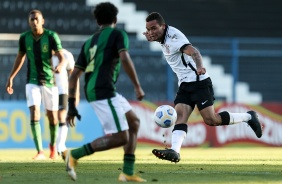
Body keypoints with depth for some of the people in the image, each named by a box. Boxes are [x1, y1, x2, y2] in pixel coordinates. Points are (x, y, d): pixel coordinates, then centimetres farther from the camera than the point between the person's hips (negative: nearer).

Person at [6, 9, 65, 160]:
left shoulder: (51, 36, -11)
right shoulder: (24, 38, -3)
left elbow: (61, 57, -17)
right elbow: (20, 57, 13)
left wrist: (60, 66, -41)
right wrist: (11, 78, 12)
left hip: (49, 81, -1)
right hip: (32, 82, 1)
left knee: (52, 116, 7)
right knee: (34, 113, -17)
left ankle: (53, 144, 36)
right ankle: (40, 151, -18)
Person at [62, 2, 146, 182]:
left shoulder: (89, 42, 22)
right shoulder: (118, 34, 3)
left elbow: (74, 75, 17)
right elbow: (125, 59, -17)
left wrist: (72, 106, 18)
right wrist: (138, 86, -14)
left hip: (93, 91, 8)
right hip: (104, 92, -8)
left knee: (133, 122, 17)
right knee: (120, 138, -9)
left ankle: (128, 172, 10)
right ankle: (74, 155, -13)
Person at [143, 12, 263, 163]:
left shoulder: (173, 36, -17)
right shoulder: (164, 37, 10)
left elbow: (192, 51, -37)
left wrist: (199, 66, -55)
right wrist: (152, 38, 20)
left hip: (198, 81, -9)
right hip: (184, 85, 9)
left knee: (210, 119, -12)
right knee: (180, 116, -11)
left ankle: (248, 117, 4)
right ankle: (174, 151, -28)